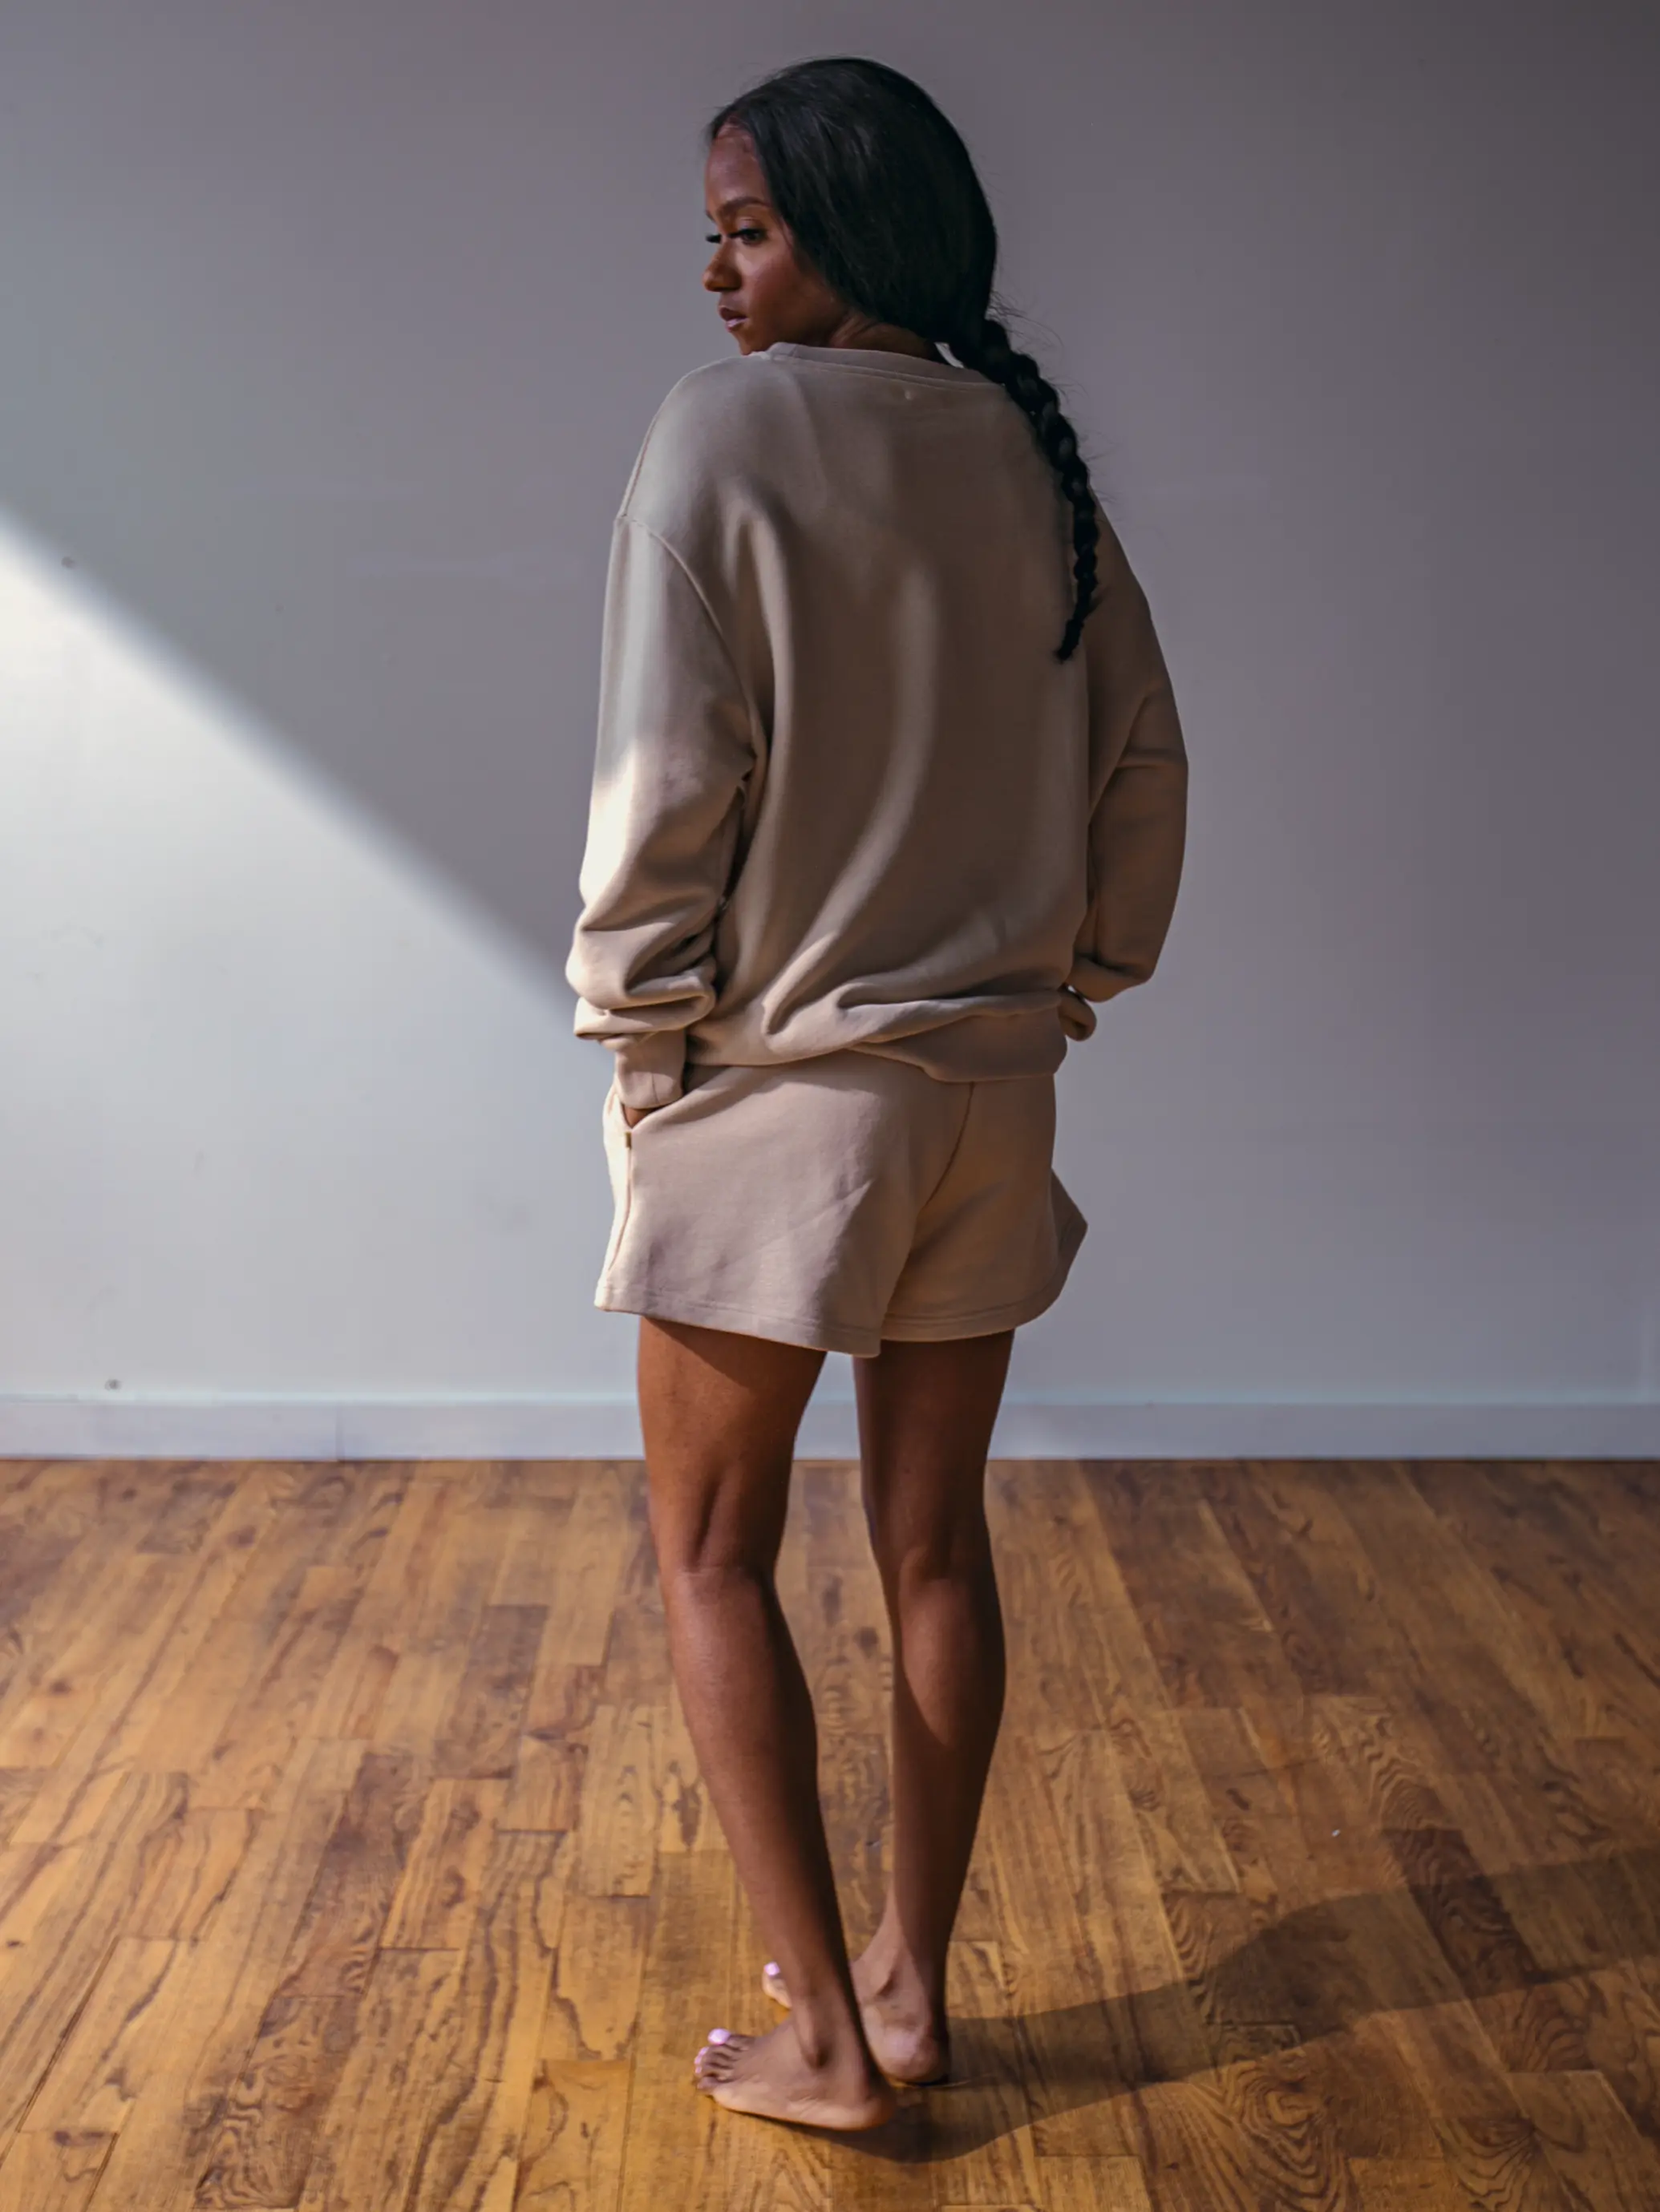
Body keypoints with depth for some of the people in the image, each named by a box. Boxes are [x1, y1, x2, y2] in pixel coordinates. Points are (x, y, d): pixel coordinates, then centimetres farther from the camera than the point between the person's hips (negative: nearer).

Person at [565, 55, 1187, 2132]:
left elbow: (670, 774, -16)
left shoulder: (729, 428, -12)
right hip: (989, 1096, 6)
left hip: (776, 1085, -5)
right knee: (935, 1541, 14)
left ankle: (823, 2034, 11)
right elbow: (1143, 764, 8)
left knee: (712, 1552, 8)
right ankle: (913, 1986, 26)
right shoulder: (1032, 458, 5)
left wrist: (635, 1029, -6)